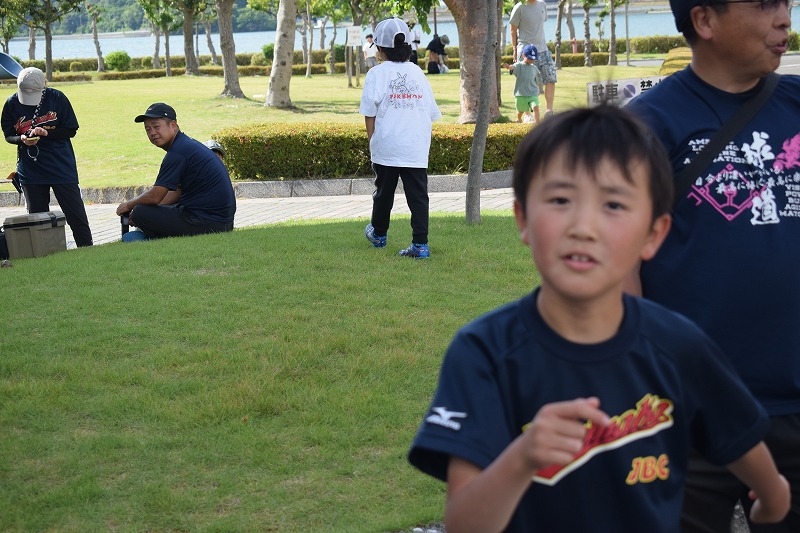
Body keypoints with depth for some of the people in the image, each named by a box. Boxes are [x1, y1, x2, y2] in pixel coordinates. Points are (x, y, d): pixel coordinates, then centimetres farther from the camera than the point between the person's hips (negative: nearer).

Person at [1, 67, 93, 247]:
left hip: (62, 167, -2)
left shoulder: (57, 98, -8)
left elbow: (71, 130, -4)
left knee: (76, 215, -1)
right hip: (30, 169, 2)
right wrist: (22, 139, -17)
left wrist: (46, 133, -20)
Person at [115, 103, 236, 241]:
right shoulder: (189, 145, 16)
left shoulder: (178, 153, -16)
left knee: (140, 212, -10)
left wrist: (129, 205, 5)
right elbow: (177, 192, 21)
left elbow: (155, 196, -15)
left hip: (207, 223, -11)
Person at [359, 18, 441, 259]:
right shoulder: (418, 73, 8)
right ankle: (420, 244, -5)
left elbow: (370, 114, -6)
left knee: (384, 193, 15)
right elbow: (431, 113, 9)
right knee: (418, 196, 1)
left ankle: (379, 234, 33)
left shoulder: (377, 74, -3)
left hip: (386, 147, -2)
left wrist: (372, 140, 5)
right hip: (417, 148, 2)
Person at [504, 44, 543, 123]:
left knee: (536, 107, -19)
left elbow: (538, 81, 21)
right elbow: (514, 67, -30)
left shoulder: (534, 68, 8)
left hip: (533, 94, 2)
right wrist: (509, 67, -52)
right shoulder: (519, 65, -5)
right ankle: (518, 120, 42)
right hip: (521, 94, -2)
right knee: (520, 110, 12)